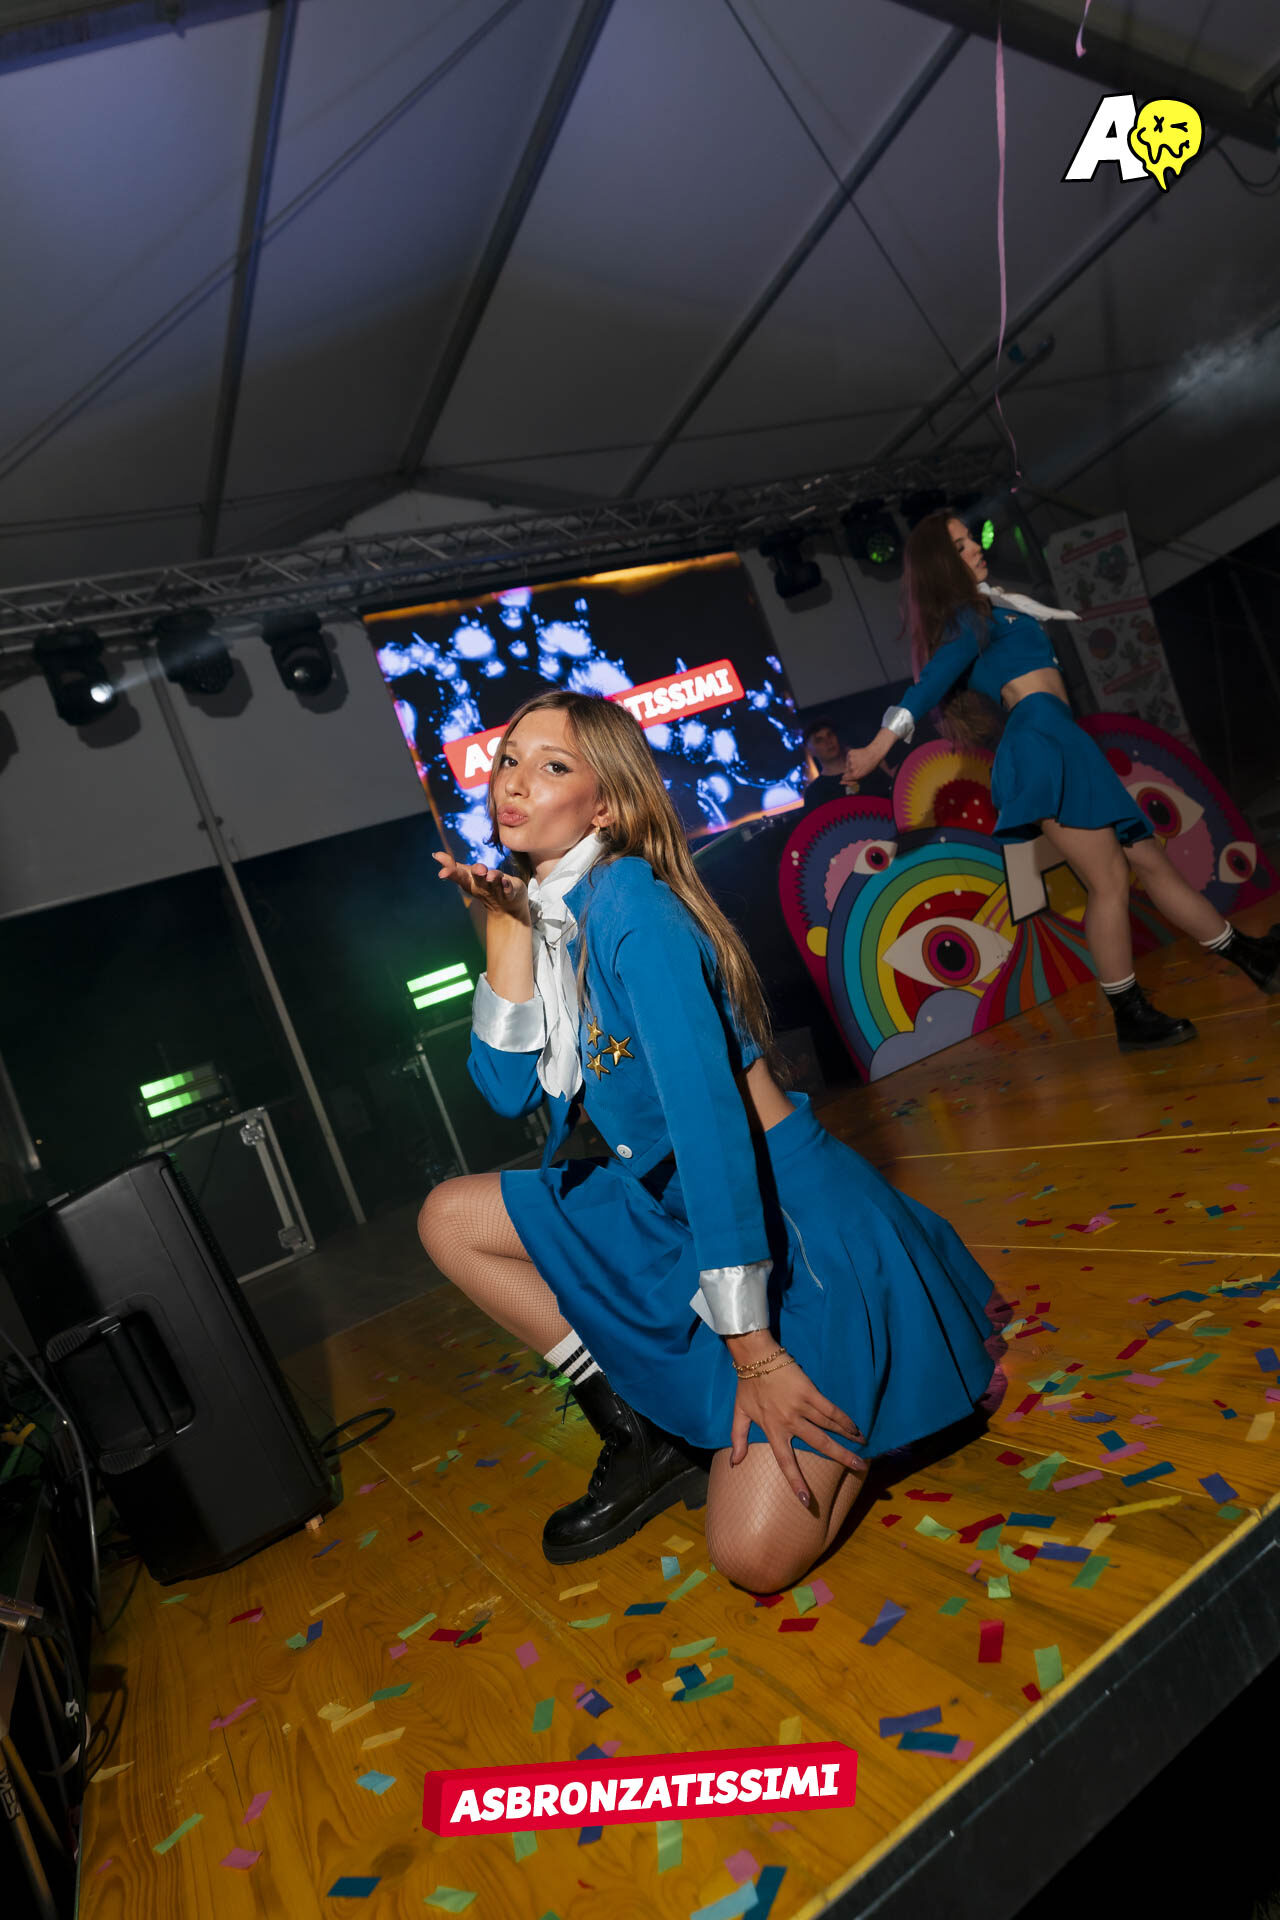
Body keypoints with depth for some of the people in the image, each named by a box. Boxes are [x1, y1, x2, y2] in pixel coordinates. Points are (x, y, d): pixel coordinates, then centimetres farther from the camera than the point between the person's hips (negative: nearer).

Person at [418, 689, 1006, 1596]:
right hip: (673, 1210, 8)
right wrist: (506, 925, -9)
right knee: (449, 1216, 8)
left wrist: (753, 1351, -26)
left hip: (789, 1218, -8)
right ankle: (645, 1429, 11)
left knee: (757, 1554, -13)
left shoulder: (628, 901, -21)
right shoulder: (554, 908, 4)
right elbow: (511, 1089, 0)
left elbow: (708, 1113, -27)